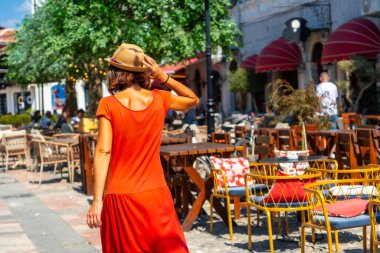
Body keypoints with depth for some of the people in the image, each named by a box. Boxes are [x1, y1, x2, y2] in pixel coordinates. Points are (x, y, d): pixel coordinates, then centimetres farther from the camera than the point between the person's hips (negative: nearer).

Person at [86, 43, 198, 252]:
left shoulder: (108, 105, -6)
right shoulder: (159, 99, 2)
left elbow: (103, 152, -13)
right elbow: (192, 100, 20)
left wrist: (97, 200, -14)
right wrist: (164, 78, 6)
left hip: (120, 198, -2)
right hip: (155, 195, 2)